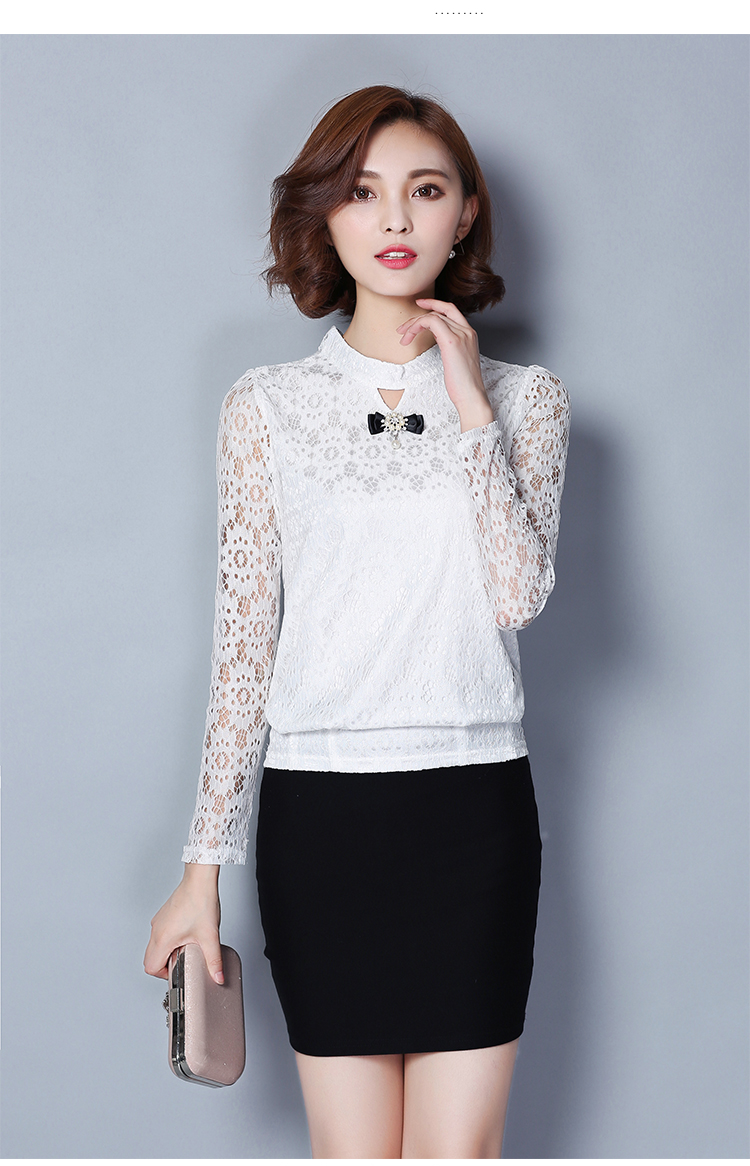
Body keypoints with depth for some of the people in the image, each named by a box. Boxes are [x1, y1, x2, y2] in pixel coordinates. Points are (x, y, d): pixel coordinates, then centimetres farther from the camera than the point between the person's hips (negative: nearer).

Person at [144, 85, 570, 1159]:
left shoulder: (523, 399, 6)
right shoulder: (269, 406, 5)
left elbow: (520, 594, -10)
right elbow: (244, 641, 6)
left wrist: (470, 406, -10)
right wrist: (204, 863, 4)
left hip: (473, 802, 0)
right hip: (318, 805, 0)